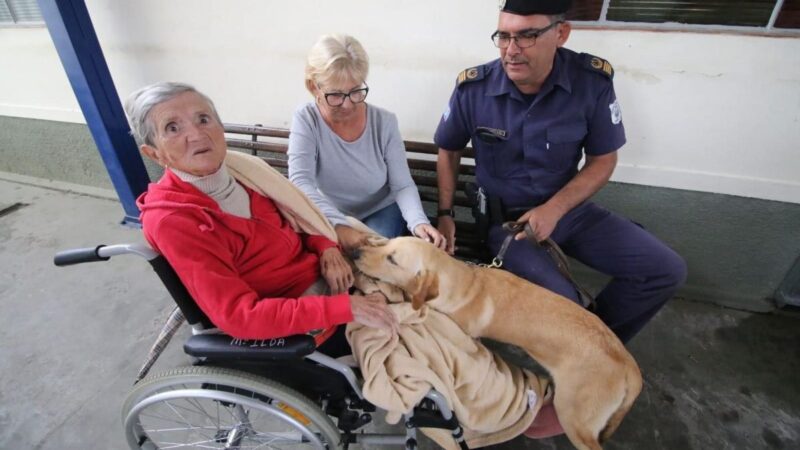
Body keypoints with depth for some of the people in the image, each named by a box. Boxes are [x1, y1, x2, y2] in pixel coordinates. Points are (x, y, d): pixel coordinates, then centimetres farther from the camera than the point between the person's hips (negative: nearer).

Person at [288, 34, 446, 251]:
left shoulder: (384, 122, -17)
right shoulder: (306, 119, -19)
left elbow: (403, 186, -15)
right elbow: (300, 182, -29)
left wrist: (418, 222, -36)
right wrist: (338, 224, -45)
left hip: (381, 211, 0)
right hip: (330, 215, 1)